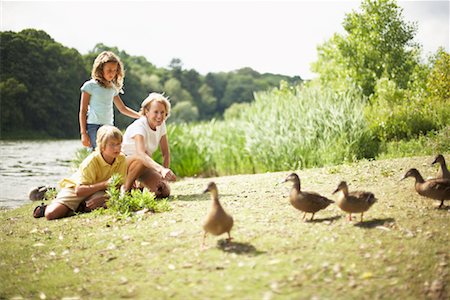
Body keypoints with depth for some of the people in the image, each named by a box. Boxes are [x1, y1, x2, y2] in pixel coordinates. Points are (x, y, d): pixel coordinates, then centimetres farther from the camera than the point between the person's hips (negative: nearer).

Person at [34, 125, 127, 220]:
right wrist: (104, 184, -37)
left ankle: (81, 207, -7)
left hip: (97, 190, 4)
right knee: (51, 214, -24)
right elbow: (79, 191, -31)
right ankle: (44, 209, 15)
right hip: (74, 188, -3)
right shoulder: (91, 162, -27)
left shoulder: (122, 159, -15)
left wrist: (102, 198, -29)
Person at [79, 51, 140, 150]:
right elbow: (83, 111, -2)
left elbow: (122, 108, 25)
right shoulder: (90, 86, -2)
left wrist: (142, 116, 15)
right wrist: (83, 133, -8)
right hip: (94, 127, -6)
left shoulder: (113, 88, 15)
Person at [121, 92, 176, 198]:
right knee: (141, 160, -39)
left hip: (144, 164, 6)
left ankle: (139, 185, 16)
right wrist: (162, 169, -59)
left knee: (164, 192, -13)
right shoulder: (139, 126, -27)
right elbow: (141, 153, -45)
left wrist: (164, 176, -15)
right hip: (123, 162, -6)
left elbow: (166, 153, -3)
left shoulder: (161, 124, -6)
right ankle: (126, 188, -14)